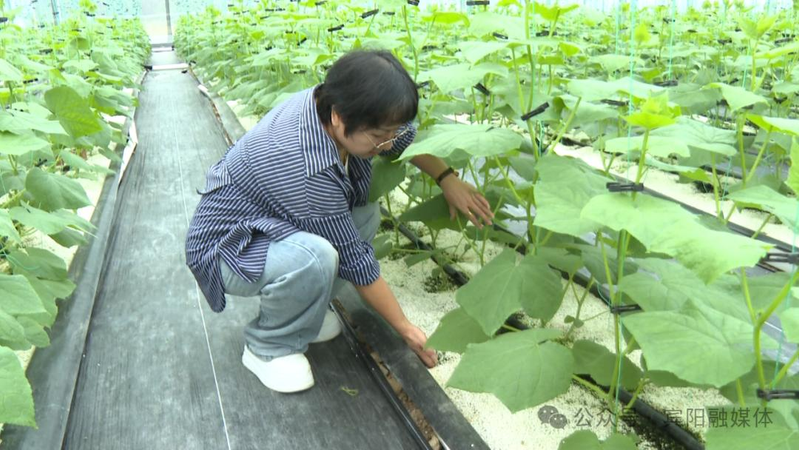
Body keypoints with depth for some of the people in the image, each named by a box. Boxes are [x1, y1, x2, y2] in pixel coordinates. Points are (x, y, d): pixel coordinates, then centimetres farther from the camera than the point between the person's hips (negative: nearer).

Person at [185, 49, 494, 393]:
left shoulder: (330, 100, -14)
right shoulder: (309, 170, -37)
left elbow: (406, 136, 6)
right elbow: (355, 262, -27)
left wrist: (448, 179, -6)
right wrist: (407, 330, -15)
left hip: (271, 223, 9)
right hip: (227, 248, -8)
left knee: (366, 214, -5)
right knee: (314, 257, -36)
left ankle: (301, 309, 8)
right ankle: (268, 347, -7)